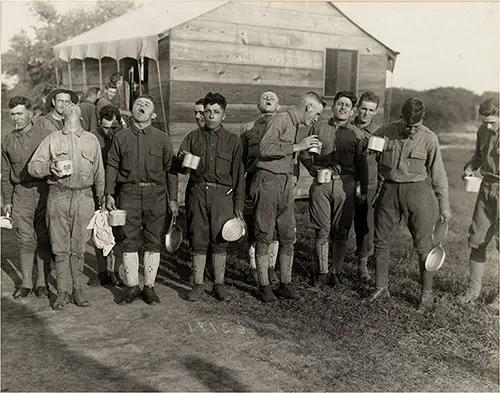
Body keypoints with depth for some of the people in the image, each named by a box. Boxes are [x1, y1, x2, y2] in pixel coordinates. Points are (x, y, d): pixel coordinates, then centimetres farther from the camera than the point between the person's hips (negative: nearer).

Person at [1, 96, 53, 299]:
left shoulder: (47, 136, -1)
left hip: (45, 192, -2)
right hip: (21, 193, 2)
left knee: (43, 238, 4)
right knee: (25, 239, 4)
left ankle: (42, 282, 15)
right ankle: (26, 282, 16)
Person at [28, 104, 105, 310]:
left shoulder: (91, 140, 12)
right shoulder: (52, 139, 9)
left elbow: (98, 173, 16)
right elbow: (32, 166, 5)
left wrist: (100, 199, 17)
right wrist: (50, 167, -15)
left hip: (83, 197, 0)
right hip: (58, 196, 0)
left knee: (78, 247, 4)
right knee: (60, 248, 2)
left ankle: (77, 290, 14)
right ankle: (63, 291, 10)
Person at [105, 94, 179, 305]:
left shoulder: (162, 138, 4)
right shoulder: (121, 137, 7)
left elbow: (170, 169, 5)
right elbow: (112, 166, 9)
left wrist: (173, 199, 3)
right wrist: (109, 194, 3)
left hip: (156, 194, 0)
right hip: (129, 194, 1)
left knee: (153, 242, 5)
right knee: (129, 241, 3)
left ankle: (149, 286, 16)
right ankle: (132, 286, 15)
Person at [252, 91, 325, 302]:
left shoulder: (296, 125, 20)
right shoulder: (280, 120, -9)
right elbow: (264, 148, -24)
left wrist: (293, 174, 13)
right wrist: (297, 146, -22)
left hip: (285, 184, 9)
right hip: (268, 181, -8)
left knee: (288, 236, 6)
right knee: (264, 236, -2)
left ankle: (285, 284, 14)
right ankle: (264, 285, 6)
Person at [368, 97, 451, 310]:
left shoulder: (429, 138, -8)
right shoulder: (386, 131, -4)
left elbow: (438, 174, -1)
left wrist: (444, 206, 1)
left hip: (415, 191, -2)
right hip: (389, 189, 3)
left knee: (423, 244, 0)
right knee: (381, 240, 7)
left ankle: (427, 293, 13)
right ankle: (381, 287, 21)